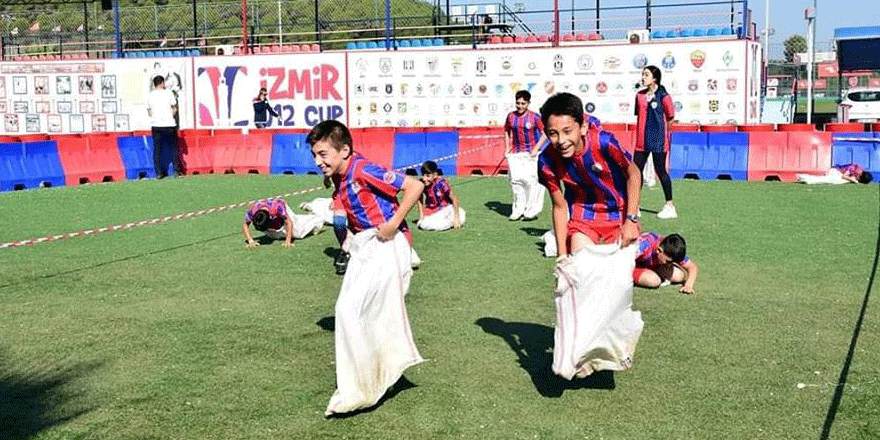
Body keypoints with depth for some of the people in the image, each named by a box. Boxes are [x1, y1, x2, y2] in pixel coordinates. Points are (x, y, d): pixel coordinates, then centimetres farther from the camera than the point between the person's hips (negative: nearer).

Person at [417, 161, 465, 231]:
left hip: (445, 208, -2)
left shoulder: (441, 183, -27)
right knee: (424, 225, -25)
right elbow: (420, 200, 0)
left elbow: (454, 198, -22)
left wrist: (456, 217, -22)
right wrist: (421, 216, -3)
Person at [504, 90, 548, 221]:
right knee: (515, 179, -1)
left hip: (531, 153, -3)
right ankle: (518, 209, 9)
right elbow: (507, 132, 21)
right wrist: (507, 150, 12)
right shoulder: (511, 116, 8)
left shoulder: (534, 117, -3)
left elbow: (544, 134, 0)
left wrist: (536, 149, -10)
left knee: (531, 179, -9)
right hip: (515, 153, 4)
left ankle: (532, 210, -1)